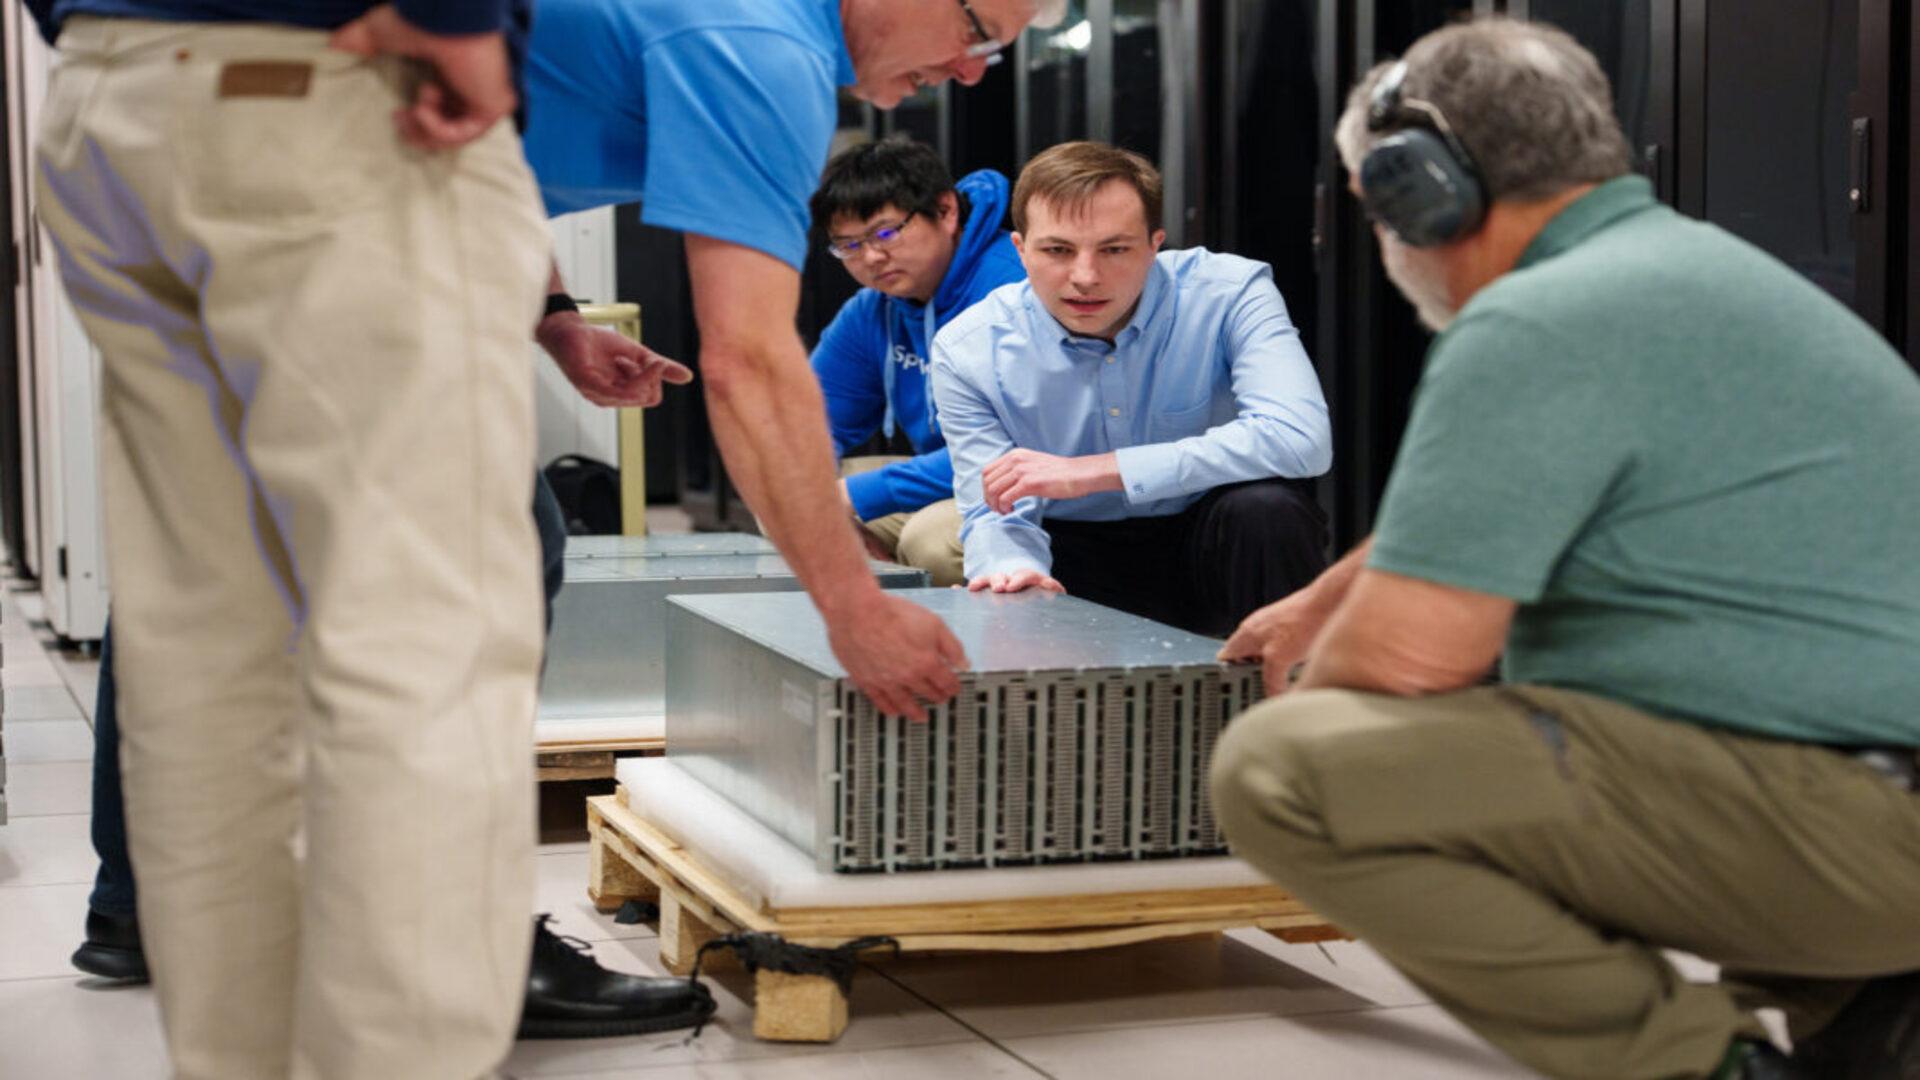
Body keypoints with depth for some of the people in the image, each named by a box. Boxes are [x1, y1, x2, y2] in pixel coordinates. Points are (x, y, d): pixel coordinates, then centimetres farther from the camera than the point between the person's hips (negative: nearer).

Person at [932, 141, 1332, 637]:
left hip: (1213, 541, -1)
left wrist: (1093, 471, -33)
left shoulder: (1230, 293, -17)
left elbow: (1301, 439, -32)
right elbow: (996, 516, -8)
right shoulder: (968, 350, -11)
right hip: (1074, 558, 1)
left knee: (1265, 507, -33)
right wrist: (1014, 570, -37)